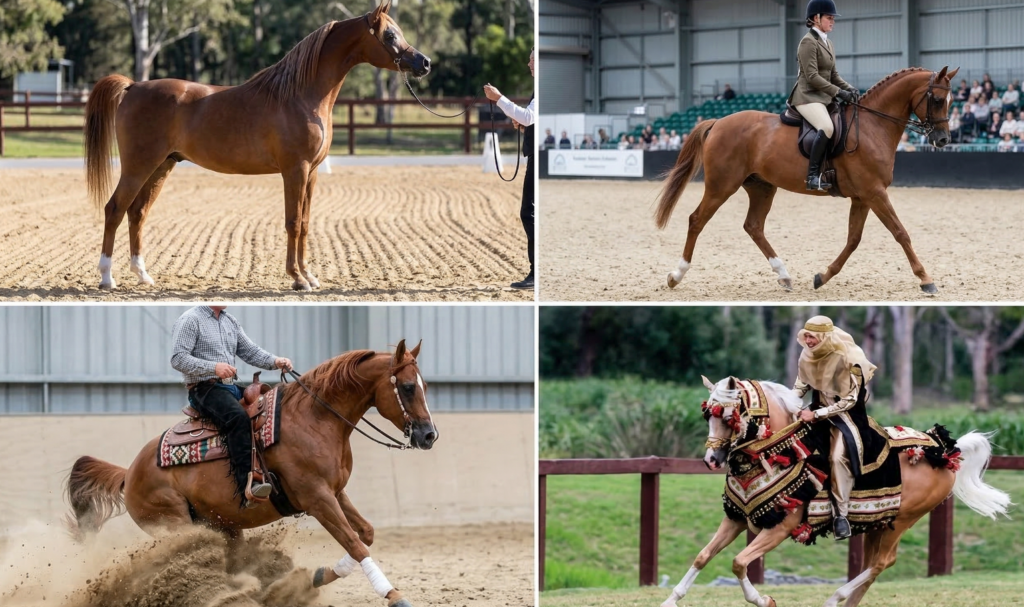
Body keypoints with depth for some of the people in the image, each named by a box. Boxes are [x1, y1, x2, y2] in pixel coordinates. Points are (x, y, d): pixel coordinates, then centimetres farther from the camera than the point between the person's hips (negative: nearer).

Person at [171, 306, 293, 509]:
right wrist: (213, 367, -25)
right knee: (238, 418, -34)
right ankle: (247, 487, -44)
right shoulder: (190, 320, -5)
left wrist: (275, 362, -2)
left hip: (231, 387, 9)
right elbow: (178, 358, -14)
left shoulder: (230, 322, 19)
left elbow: (251, 352, 17)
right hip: (204, 389, -9)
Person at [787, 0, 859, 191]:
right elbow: (812, 76, -17)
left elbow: (833, 75, 21)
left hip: (824, 96, 10)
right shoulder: (809, 42, -10)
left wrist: (848, 88, 1)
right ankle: (813, 175, -32)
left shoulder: (826, 43, 17)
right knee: (827, 127, -33)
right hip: (808, 97, -10)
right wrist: (838, 92, -20)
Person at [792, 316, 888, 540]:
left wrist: (816, 414, -25)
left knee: (839, 455, -26)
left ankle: (841, 514, -19)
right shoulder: (808, 356, -6)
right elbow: (802, 383, 12)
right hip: (820, 405, 7)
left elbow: (848, 400, -22)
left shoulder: (847, 360, -26)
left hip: (846, 411, -7)